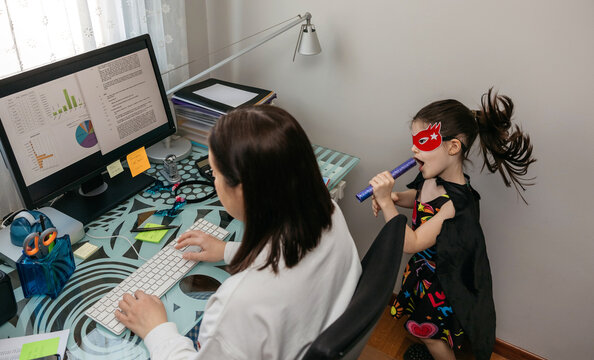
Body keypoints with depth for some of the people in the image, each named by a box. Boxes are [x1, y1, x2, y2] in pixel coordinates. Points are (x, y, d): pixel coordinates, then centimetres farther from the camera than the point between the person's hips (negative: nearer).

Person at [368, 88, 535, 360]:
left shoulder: (456, 202, -37)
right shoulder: (432, 177, -15)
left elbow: (411, 243, -34)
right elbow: (416, 197, 9)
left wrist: (385, 202, -40)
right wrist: (394, 197, -12)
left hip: (442, 281, -7)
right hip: (424, 266, 8)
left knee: (430, 332, 19)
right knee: (421, 325, 31)